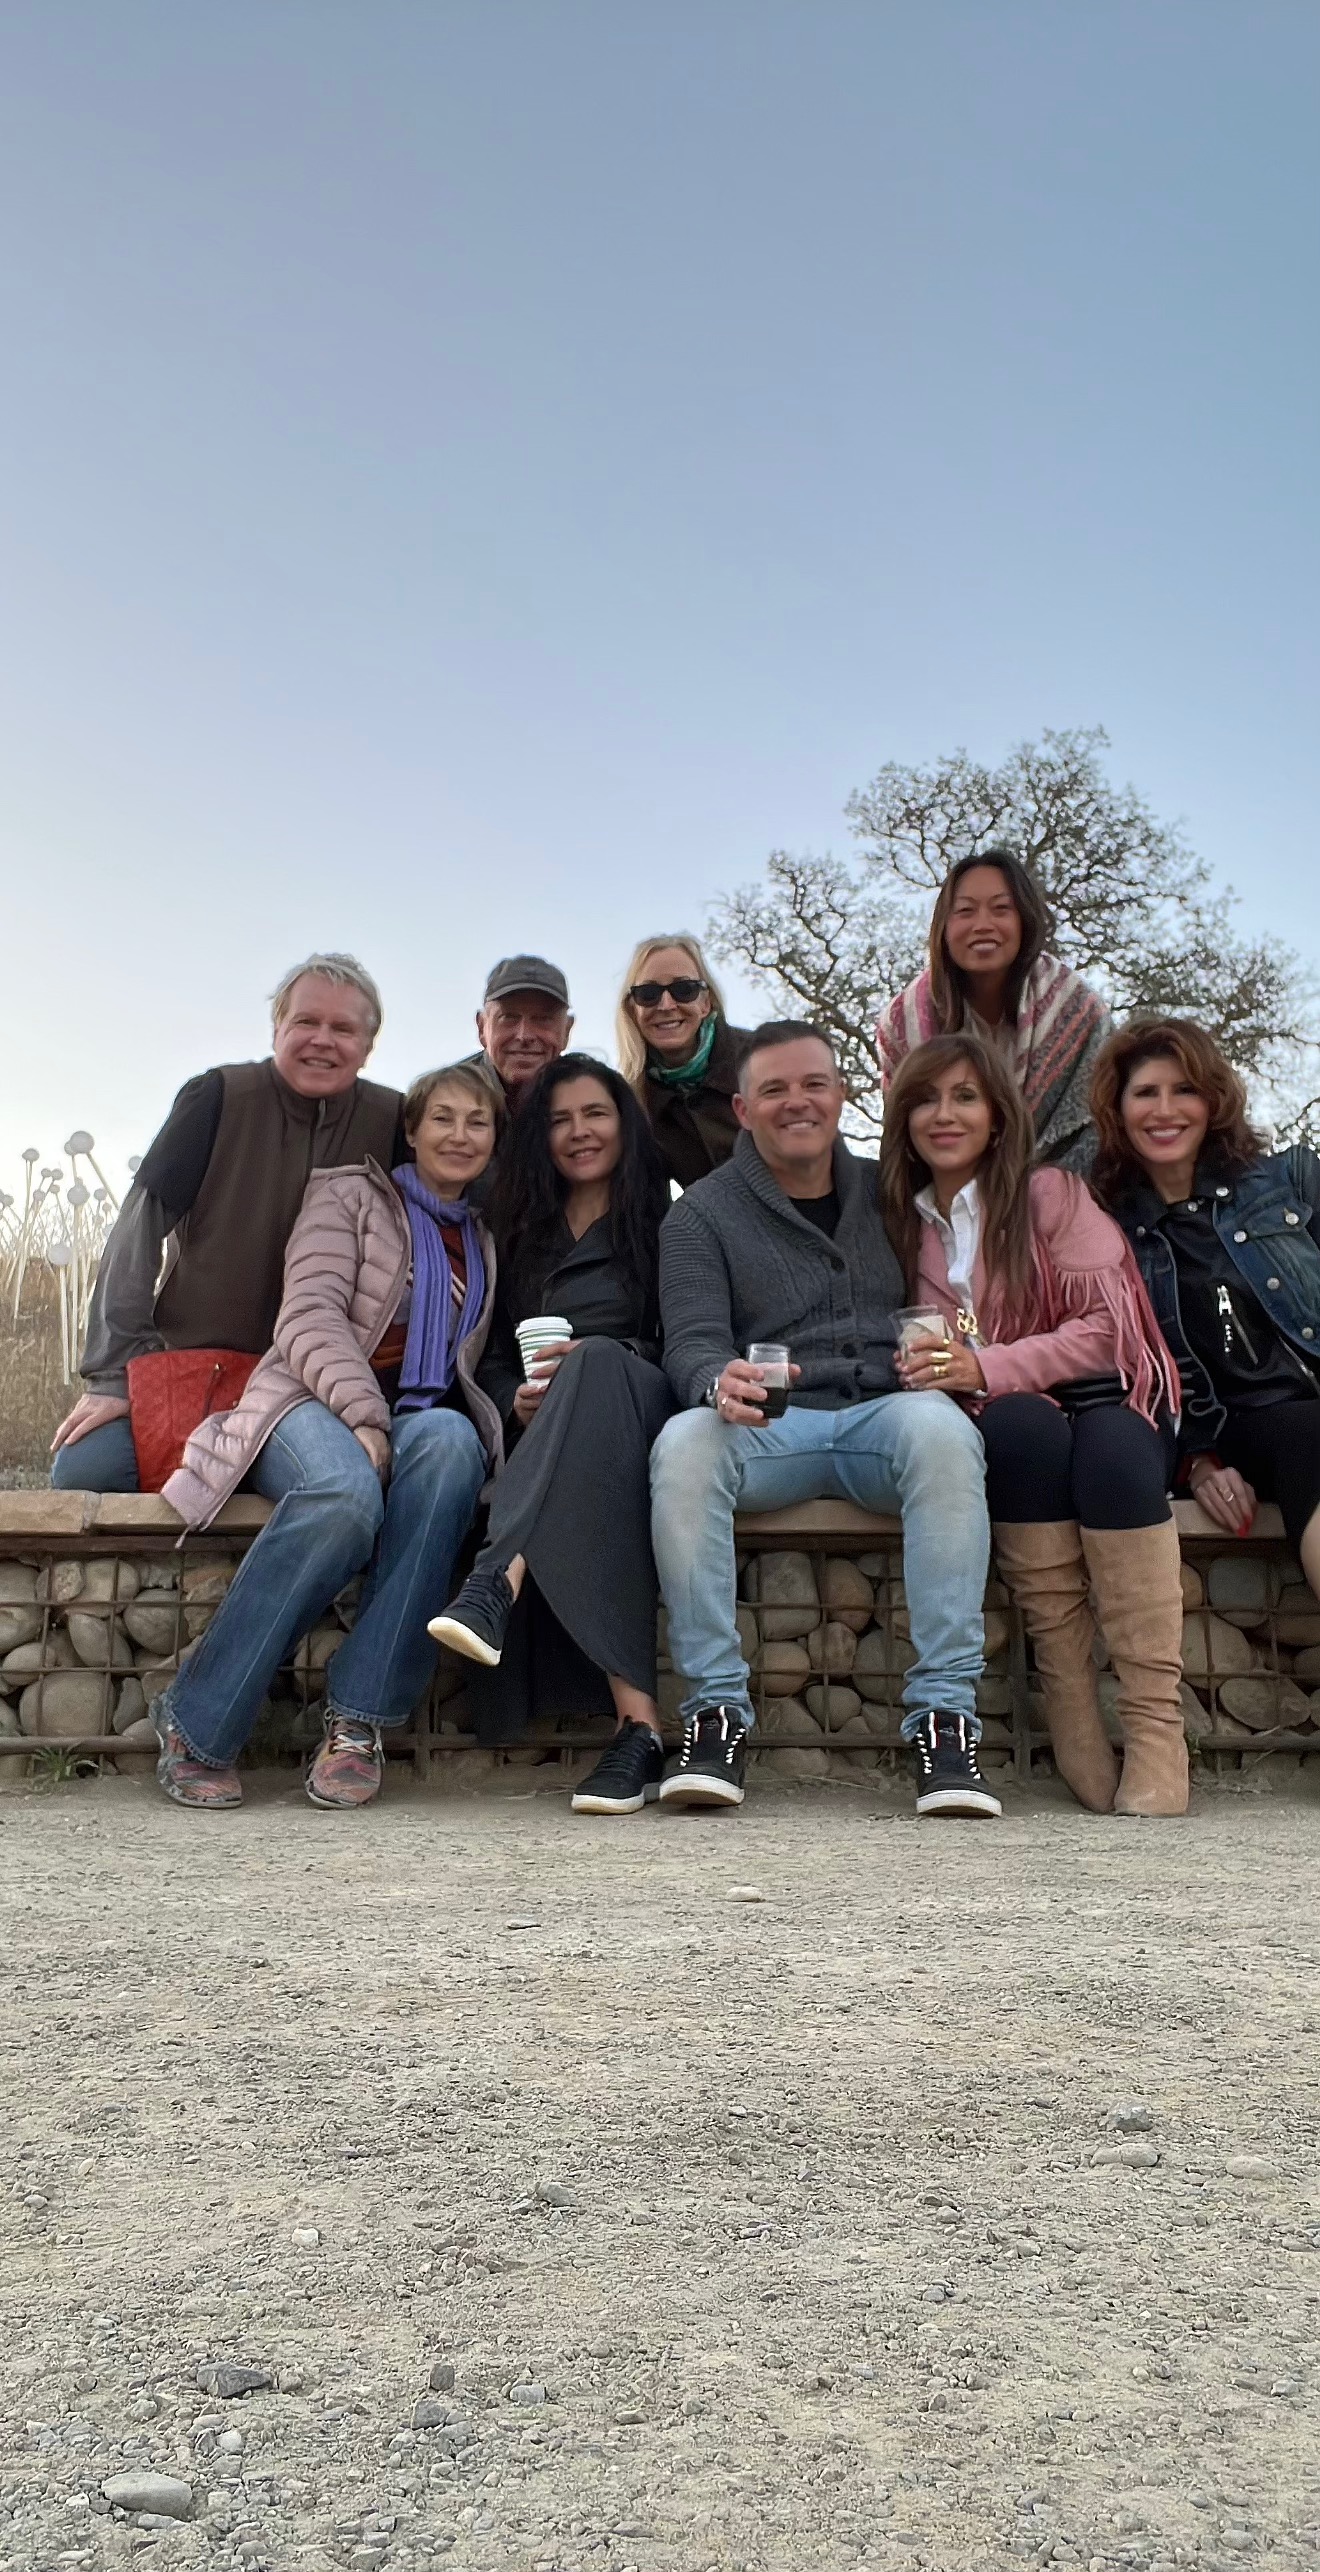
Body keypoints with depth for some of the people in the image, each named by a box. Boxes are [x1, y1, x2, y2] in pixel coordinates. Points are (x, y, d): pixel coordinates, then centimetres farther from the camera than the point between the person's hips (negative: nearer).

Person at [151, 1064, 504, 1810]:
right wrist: (364, 1418, -20)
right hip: (315, 1407, -3)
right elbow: (310, 1315, -5)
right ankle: (197, 1726, -24)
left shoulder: (487, 1243, 25)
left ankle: (359, 1719, -33)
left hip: (427, 1422, 3)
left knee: (451, 1441, -36)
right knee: (345, 1490, -40)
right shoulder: (351, 1196, 10)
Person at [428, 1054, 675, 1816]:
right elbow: (493, 1358, 19)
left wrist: (586, 1371, -13)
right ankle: (639, 1720, -53)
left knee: (597, 1363, -40)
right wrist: (520, 1401, -6)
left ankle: (495, 1586, -61)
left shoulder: (664, 1225, 18)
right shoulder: (520, 1236, 27)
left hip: (645, 1418, -2)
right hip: (545, 1438, 2)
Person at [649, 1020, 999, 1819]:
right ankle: (717, 1711, -26)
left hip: (887, 1410, 1)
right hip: (768, 1428, -1)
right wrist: (720, 1384, -28)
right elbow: (692, 1341, -4)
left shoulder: (889, 1194, 18)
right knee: (684, 1442, -33)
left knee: (939, 1426, -34)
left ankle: (946, 1714, -31)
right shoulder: (703, 1213, 10)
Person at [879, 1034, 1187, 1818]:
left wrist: (986, 1368, -21)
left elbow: (1109, 1325, -8)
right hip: (1005, 1431, 1)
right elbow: (922, 1354, 12)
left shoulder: (1051, 1195, 3)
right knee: (1025, 1423, -34)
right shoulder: (904, 1222, 15)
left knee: (1111, 1447, -36)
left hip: (1107, 1407, -1)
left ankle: (1156, 1726, -34)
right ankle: (1071, 1708, -33)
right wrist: (928, 1368, -13)